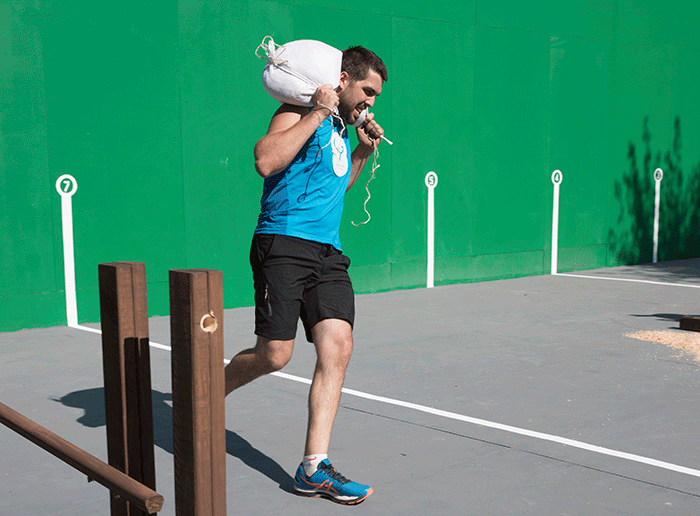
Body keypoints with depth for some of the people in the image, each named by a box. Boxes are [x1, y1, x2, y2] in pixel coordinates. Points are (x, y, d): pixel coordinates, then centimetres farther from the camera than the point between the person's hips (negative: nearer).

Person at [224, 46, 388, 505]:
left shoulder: (339, 126, 24)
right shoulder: (302, 113, -3)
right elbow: (266, 162, -21)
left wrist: (363, 152, 23)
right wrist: (318, 113, -16)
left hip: (328, 253, 8)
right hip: (284, 246, -8)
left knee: (337, 347, -8)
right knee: (275, 355, -8)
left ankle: (315, 467, -2)